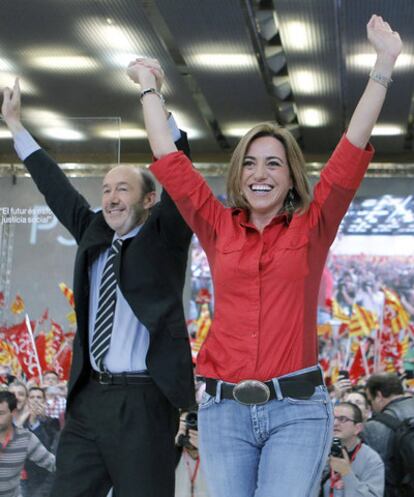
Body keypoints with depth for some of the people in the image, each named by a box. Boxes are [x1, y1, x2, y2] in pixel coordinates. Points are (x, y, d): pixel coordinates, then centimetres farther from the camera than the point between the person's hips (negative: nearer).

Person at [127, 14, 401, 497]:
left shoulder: (312, 227, 5)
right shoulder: (219, 229, 9)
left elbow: (353, 148, 0)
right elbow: (169, 159, 12)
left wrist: (383, 66, -4)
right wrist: (148, 87, 19)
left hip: (297, 408, -2)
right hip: (223, 408, 2)